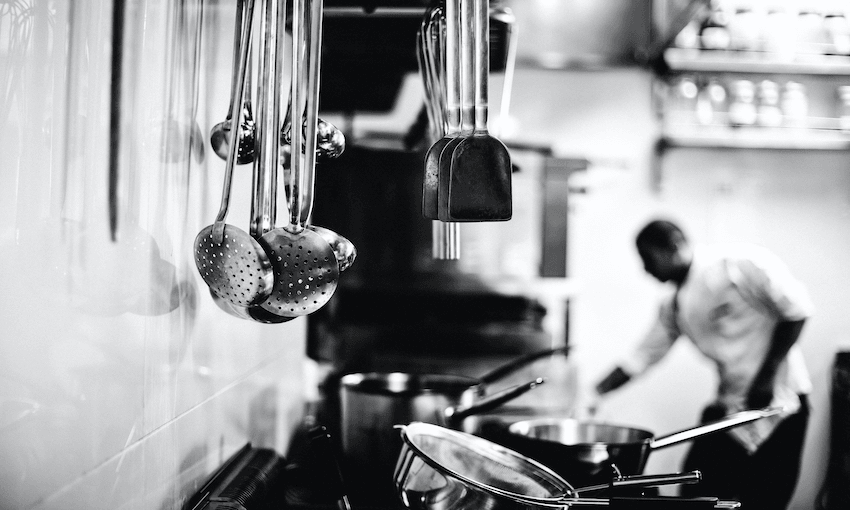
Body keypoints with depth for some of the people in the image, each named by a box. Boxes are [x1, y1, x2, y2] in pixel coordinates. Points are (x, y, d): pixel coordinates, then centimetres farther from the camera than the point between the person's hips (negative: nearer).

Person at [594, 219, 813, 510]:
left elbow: (797, 308, -15)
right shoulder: (675, 306, 7)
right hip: (729, 406, 7)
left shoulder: (740, 262, -14)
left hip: (779, 399, -6)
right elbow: (642, 357, 12)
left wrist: (767, 376, -16)